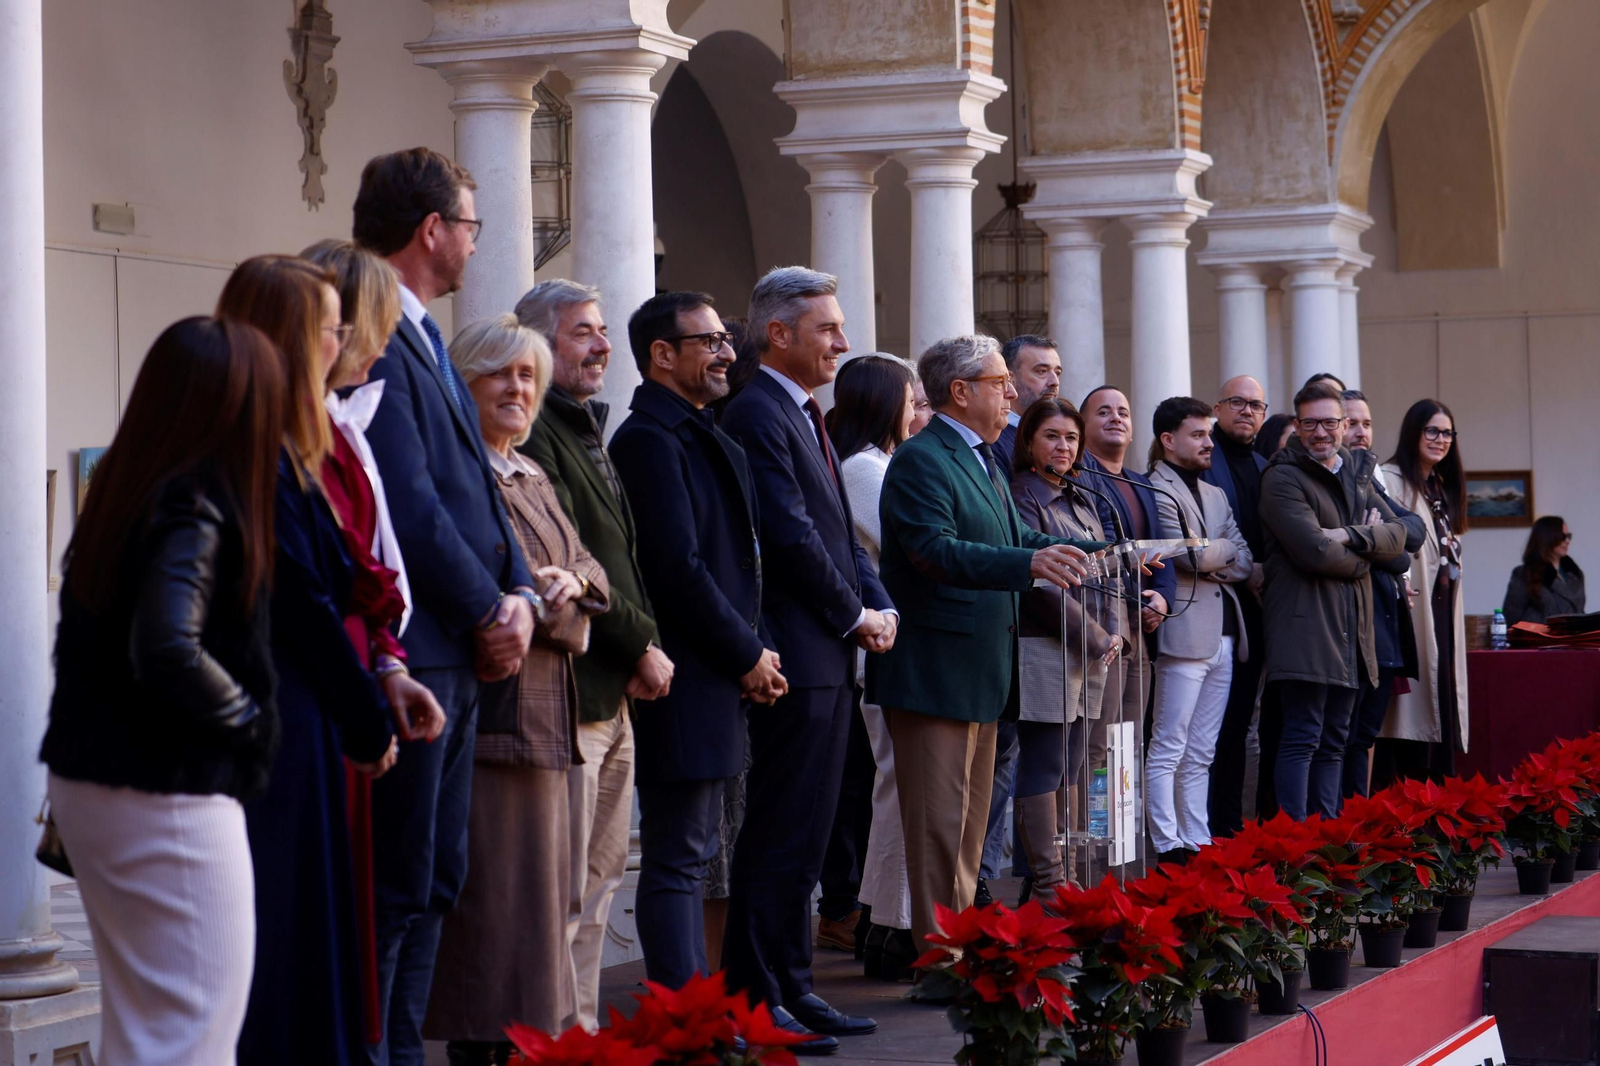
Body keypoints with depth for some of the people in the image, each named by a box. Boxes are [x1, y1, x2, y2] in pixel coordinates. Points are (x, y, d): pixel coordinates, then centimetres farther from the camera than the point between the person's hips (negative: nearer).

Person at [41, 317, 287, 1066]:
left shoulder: (120, 494, 7)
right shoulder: (195, 512, -19)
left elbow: (84, 638, 11)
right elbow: (170, 652, -28)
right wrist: (247, 719, -13)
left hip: (86, 779, 9)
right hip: (168, 797, -9)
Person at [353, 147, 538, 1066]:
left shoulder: (424, 339, 18)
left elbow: (474, 485, 18)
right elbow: (408, 500, -19)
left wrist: (519, 593, 3)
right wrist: (489, 611, -10)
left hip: (458, 652, 10)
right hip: (407, 653, -10)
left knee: (434, 880, 13)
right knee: (396, 884, -7)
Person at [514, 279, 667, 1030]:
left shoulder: (588, 433, 20)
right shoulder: (535, 436, -12)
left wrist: (644, 644, 6)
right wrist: (641, 645, -10)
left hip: (613, 696, 10)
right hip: (570, 693, -10)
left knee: (599, 881, 14)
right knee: (566, 890, -8)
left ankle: (582, 1028, 20)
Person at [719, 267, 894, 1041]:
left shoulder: (804, 417, 18)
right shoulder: (758, 415, -13)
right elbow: (792, 536, -19)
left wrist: (879, 605, 5)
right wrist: (855, 616, -10)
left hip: (830, 656, 10)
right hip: (795, 655, -10)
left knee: (805, 834, 13)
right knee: (779, 836, -6)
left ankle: (789, 986, 19)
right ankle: (759, 1001, -2)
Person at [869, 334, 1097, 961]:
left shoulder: (984, 461, 19)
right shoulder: (921, 461, -14)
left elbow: (1014, 540, 21)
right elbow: (935, 550, -27)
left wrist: (1099, 553, 10)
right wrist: (1030, 563, -38)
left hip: (981, 673, 10)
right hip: (935, 671, -10)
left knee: (972, 817, 15)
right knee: (939, 820, -8)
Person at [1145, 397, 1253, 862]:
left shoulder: (1215, 495, 22)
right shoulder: (1156, 491, -6)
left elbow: (1245, 562, 12)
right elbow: (1194, 555, -16)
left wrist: (1210, 557, -7)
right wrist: (1227, 548, 3)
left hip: (1223, 636, 8)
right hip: (1185, 631, -8)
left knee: (1200, 755, 10)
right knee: (1168, 750, -6)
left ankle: (1198, 843, 11)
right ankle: (1168, 847, -7)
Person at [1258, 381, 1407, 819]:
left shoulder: (1357, 474, 19)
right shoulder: (1283, 478, -6)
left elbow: (1397, 535, 7)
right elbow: (1314, 551, -17)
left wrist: (1350, 537, -11)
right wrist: (1366, 550, -1)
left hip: (1351, 630, 8)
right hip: (1304, 625, -8)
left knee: (1334, 742, 10)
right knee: (1302, 738, -10)